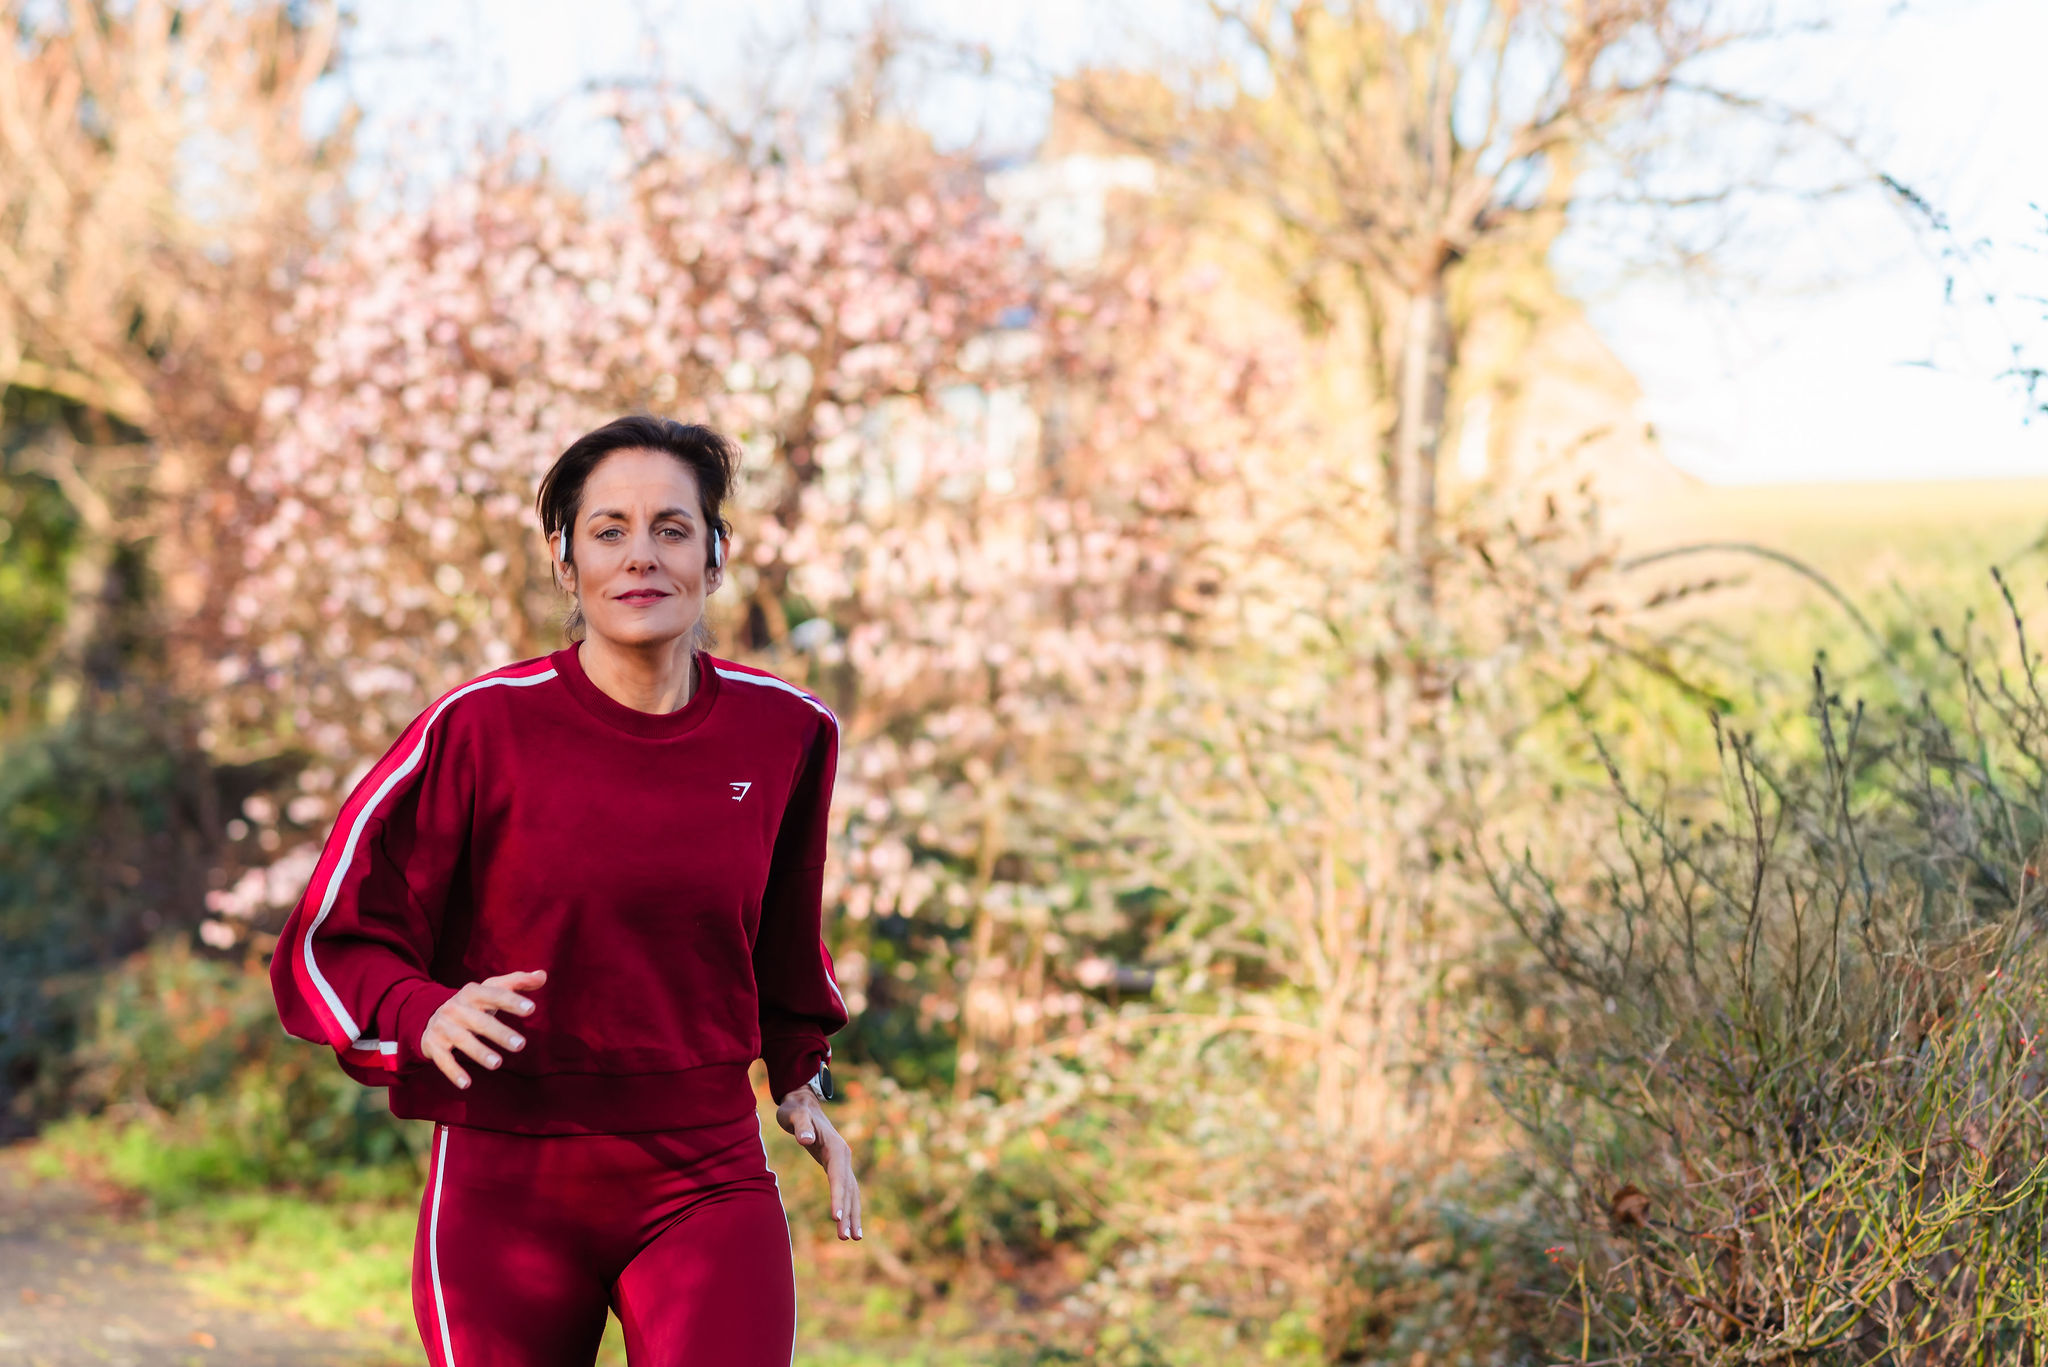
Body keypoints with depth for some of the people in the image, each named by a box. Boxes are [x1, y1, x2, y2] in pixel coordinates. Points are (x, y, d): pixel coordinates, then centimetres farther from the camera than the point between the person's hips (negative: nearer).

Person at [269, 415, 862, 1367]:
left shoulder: (787, 732, 2)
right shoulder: (480, 729, -9)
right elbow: (327, 948, -6)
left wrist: (800, 1074, 22)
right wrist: (427, 1016, -24)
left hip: (707, 1181, 2)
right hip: (507, 1192, -1)